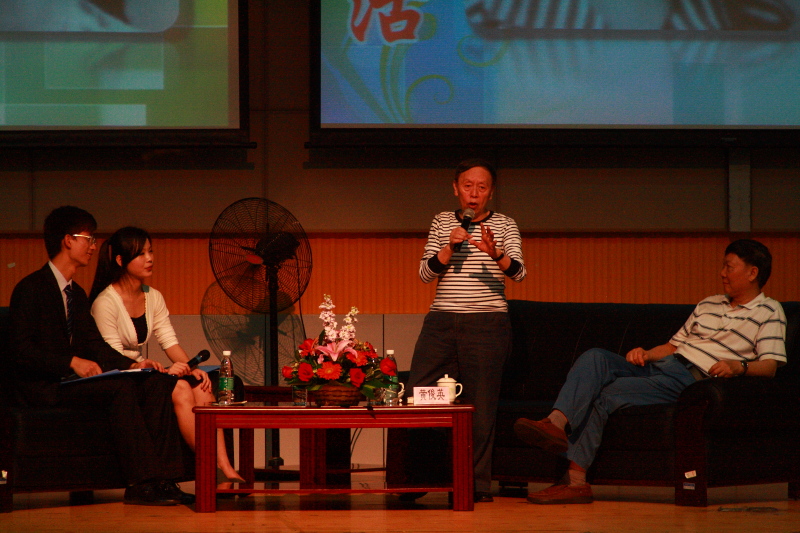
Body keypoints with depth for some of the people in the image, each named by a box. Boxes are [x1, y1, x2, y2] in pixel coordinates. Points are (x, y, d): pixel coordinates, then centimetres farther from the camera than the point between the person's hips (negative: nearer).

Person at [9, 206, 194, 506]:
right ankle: (142, 484, -32)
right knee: (120, 387, -31)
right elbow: (22, 350, -17)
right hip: (44, 387, -8)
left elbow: (94, 343, 15)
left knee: (156, 383, -12)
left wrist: (132, 365, -3)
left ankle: (163, 479, -21)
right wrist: (73, 362, -25)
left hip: (74, 377, 8)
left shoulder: (76, 294, 20)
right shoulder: (31, 289, -8)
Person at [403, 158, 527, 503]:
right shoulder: (443, 222, 13)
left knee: (480, 404, -3)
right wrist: (450, 247, -10)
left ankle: (477, 483, 5)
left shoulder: (505, 226, 7)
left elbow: (518, 272, -9)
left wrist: (494, 253, -29)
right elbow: (426, 273, 6)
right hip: (441, 322, 2)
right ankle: (412, 479, 6)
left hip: (487, 323, -2)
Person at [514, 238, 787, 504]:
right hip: (657, 366, 7)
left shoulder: (769, 312, 8)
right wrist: (645, 354, 8)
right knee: (594, 357, -20)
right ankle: (556, 422, -38)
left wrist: (739, 366, -27)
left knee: (609, 393, -25)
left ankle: (575, 480, -29)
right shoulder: (708, 305, 31)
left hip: (689, 380, -7)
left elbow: (770, 365, -6)